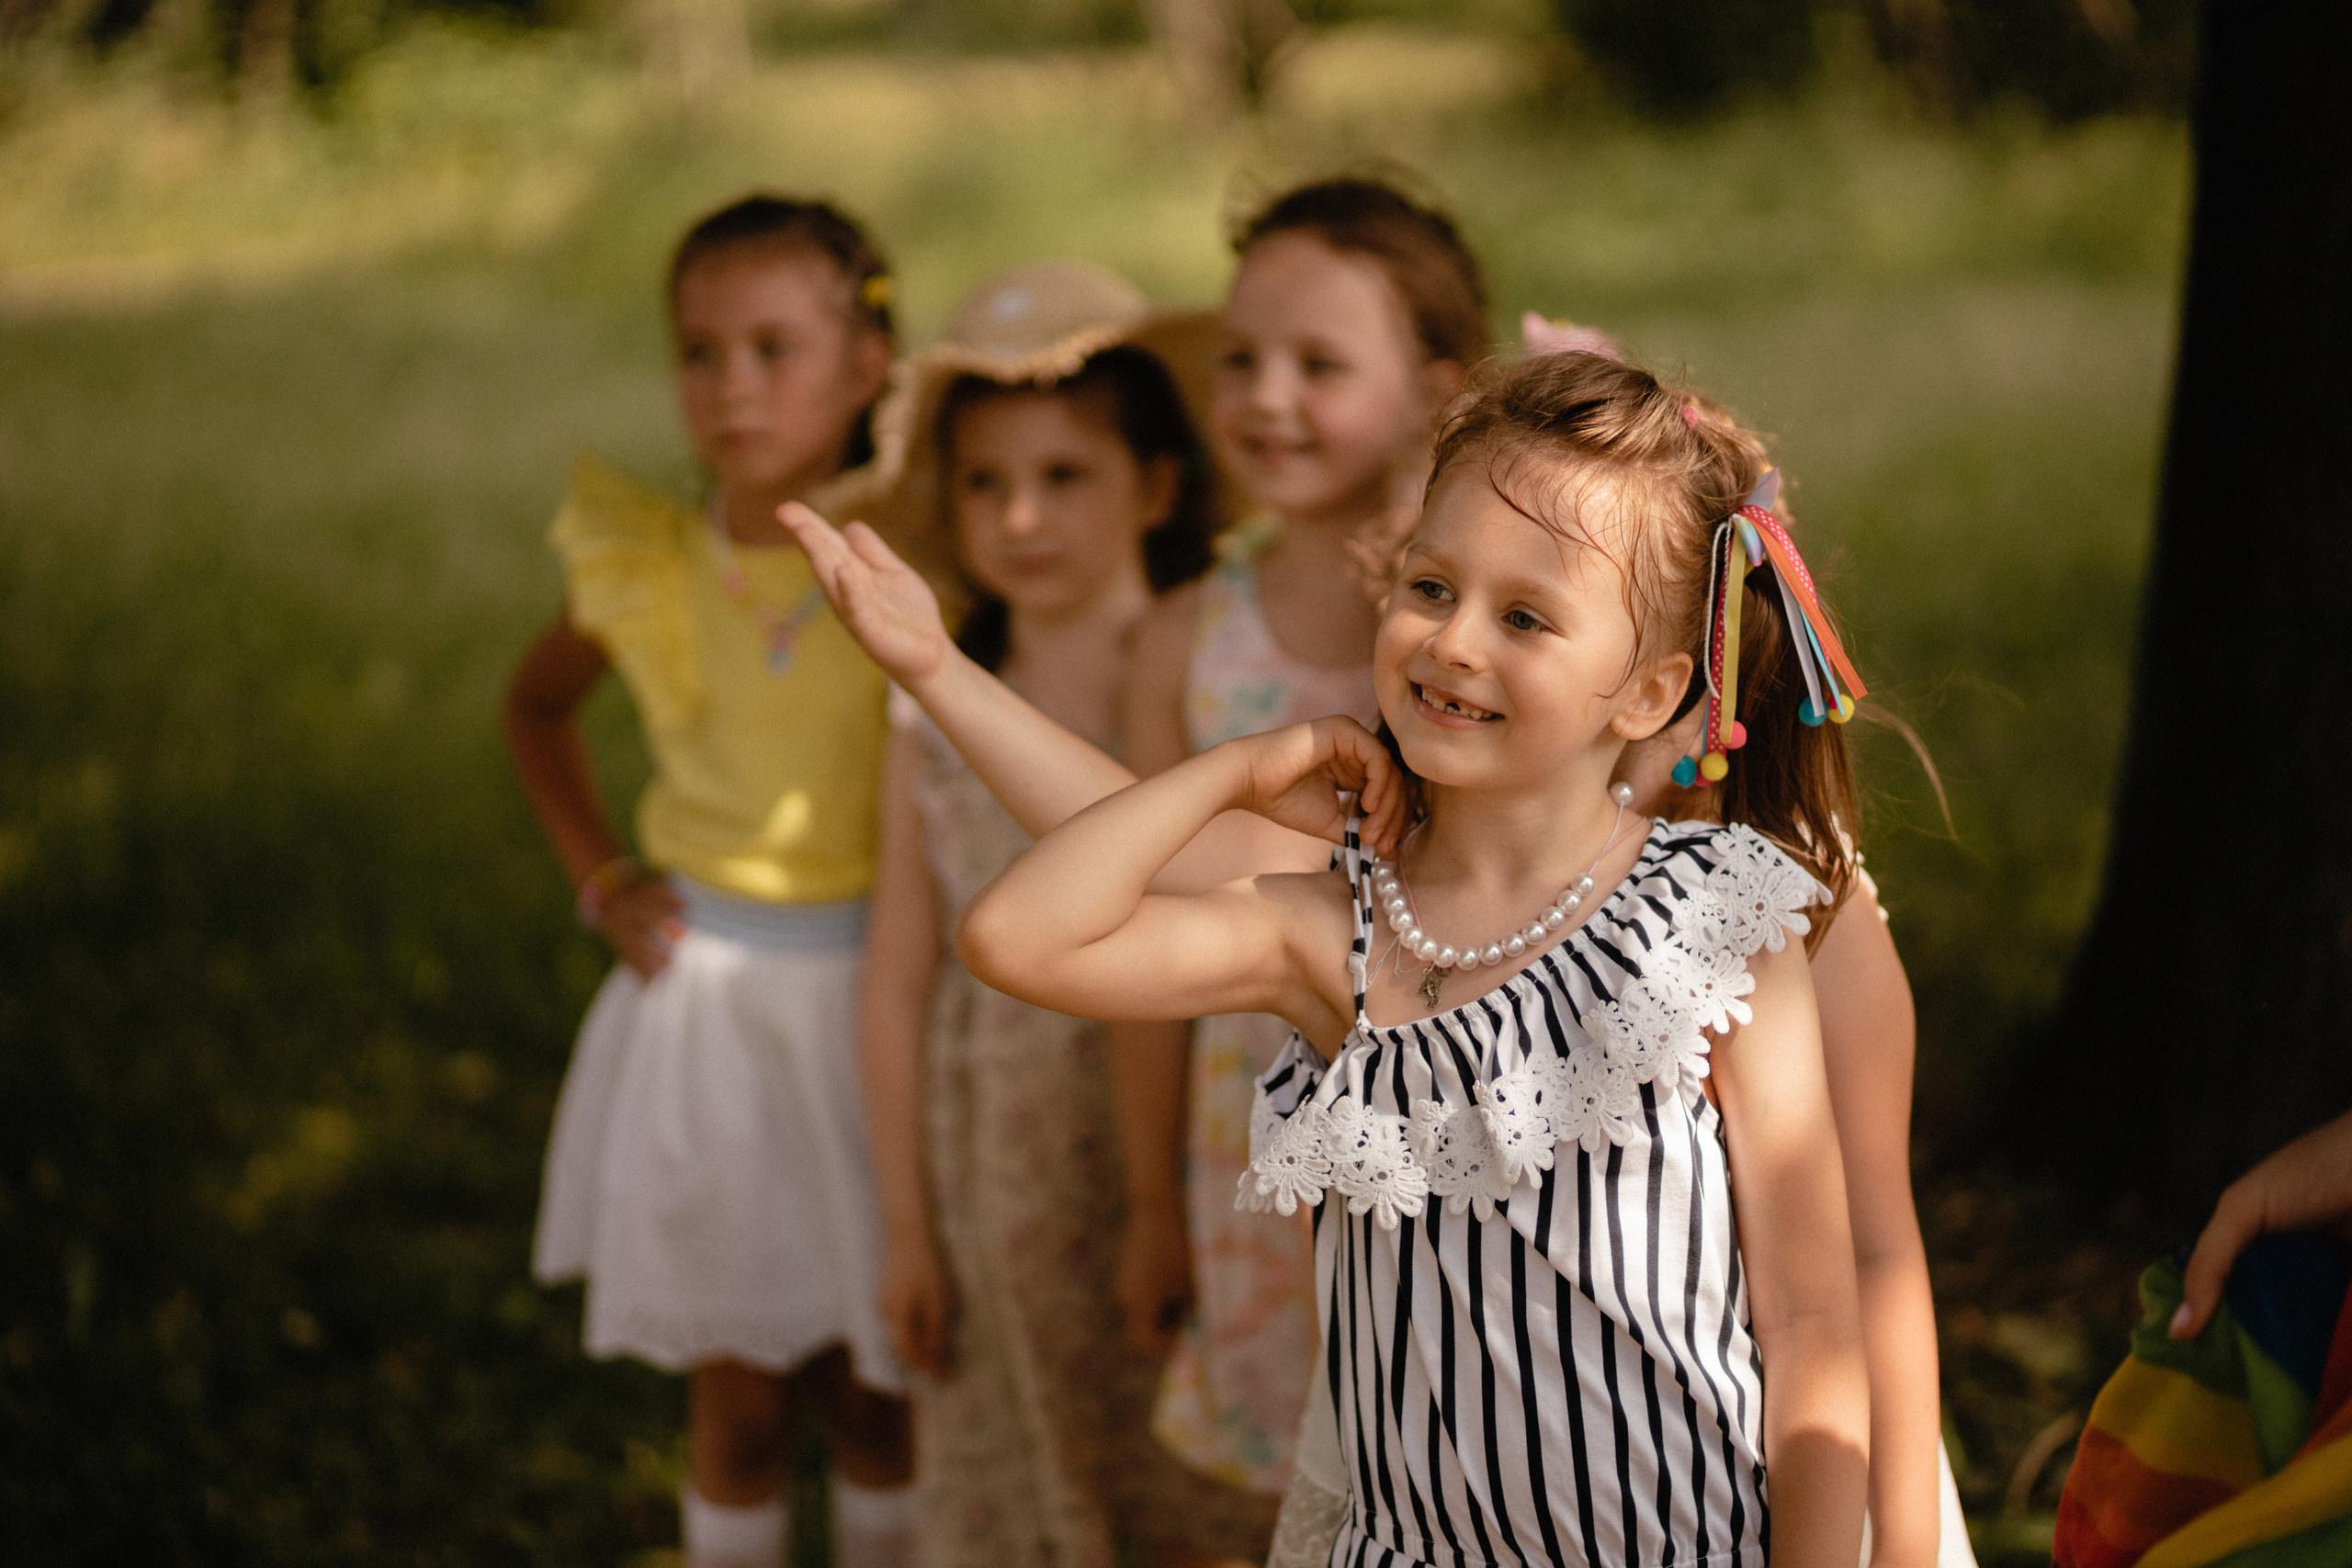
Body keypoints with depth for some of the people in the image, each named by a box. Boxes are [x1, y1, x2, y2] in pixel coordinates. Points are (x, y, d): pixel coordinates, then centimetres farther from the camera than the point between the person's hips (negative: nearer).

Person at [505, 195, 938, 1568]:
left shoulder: (911, 567, -13)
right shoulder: (645, 567, -3)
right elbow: (538, 706, 18)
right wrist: (601, 876, 9)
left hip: (876, 993, -2)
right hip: (711, 996, 2)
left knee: (875, 1391, 10)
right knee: (743, 1402, 10)